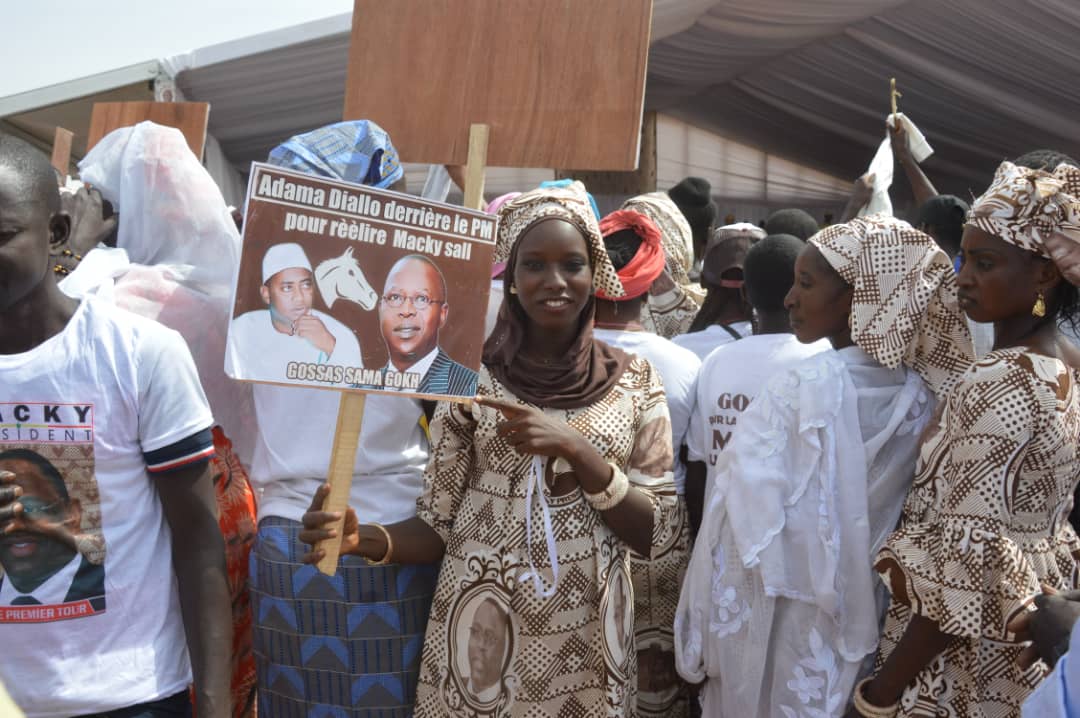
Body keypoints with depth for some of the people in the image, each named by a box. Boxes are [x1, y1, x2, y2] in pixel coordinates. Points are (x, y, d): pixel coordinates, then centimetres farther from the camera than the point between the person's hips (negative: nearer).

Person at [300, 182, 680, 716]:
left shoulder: (634, 381, -1)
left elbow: (654, 533, -5)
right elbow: (439, 524, -2)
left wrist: (577, 451, -18)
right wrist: (363, 538, -20)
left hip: (585, 640, 1)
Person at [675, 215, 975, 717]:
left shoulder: (802, 391, -22)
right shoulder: (919, 393, -3)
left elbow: (746, 527, -20)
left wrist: (707, 639, -11)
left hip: (779, 634, -6)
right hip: (867, 630, 6)